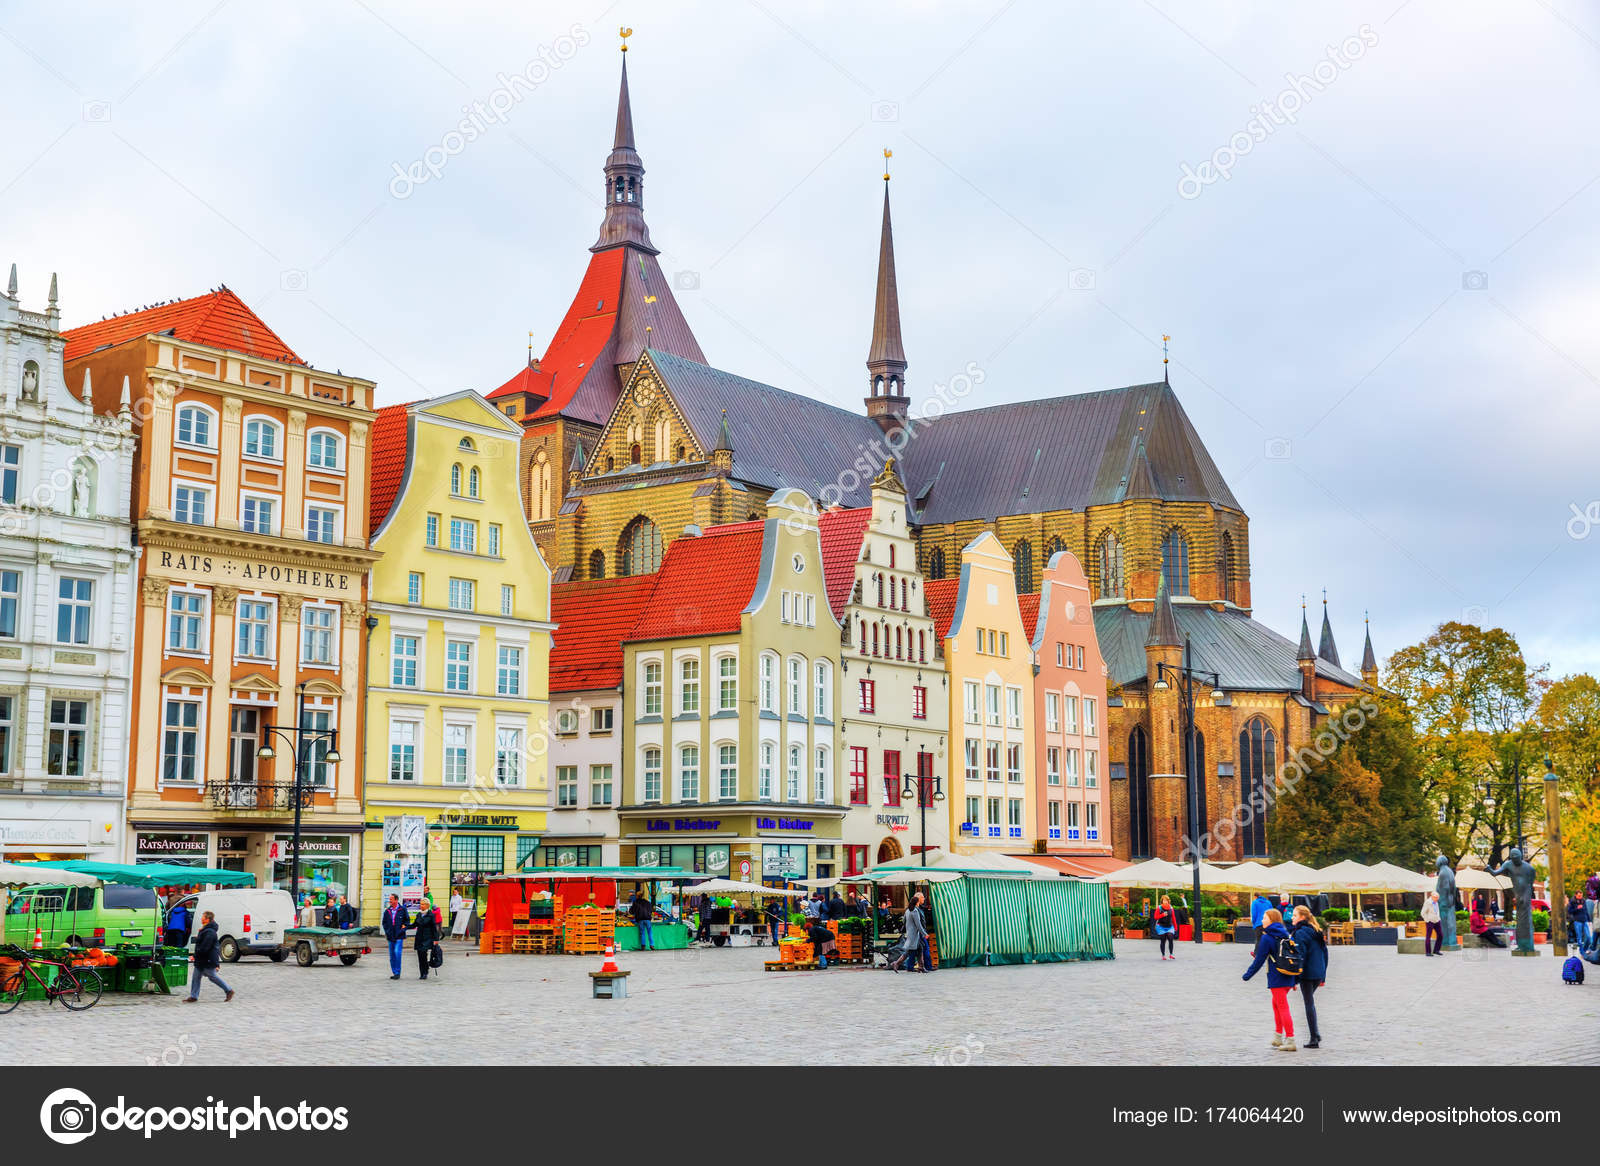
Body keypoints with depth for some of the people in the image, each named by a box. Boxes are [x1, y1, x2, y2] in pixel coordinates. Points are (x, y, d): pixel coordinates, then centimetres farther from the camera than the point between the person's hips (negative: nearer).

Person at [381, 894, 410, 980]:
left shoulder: (402, 909, -1)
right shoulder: (387, 911, 9)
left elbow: (407, 920, 5)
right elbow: (384, 922, 16)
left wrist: (403, 929, -7)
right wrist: (386, 931, 3)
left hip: (399, 936, -4)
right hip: (390, 936, 4)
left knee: (397, 952, -16)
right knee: (392, 955, 6)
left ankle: (397, 972, -10)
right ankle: (394, 972, 15)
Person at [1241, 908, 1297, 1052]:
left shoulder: (1267, 938, -12)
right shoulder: (1286, 934, 9)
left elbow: (1259, 960, -11)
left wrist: (1247, 974, 0)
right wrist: (1296, 978, 19)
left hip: (1276, 979, -8)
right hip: (1289, 977, 8)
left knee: (1283, 1008, -5)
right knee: (1276, 1003, 21)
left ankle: (1290, 1040, -9)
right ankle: (1278, 1038, 26)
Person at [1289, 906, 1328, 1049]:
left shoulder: (1300, 932, -12)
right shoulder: (1317, 932, 13)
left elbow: (1300, 955, -17)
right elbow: (1325, 953, 17)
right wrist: (1323, 976, 21)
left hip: (1307, 974, -8)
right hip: (1319, 973, 8)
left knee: (1309, 1004, -2)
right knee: (1310, 1002, 20)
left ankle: (1314, 1040, -1)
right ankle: (1316, 1034, 18)